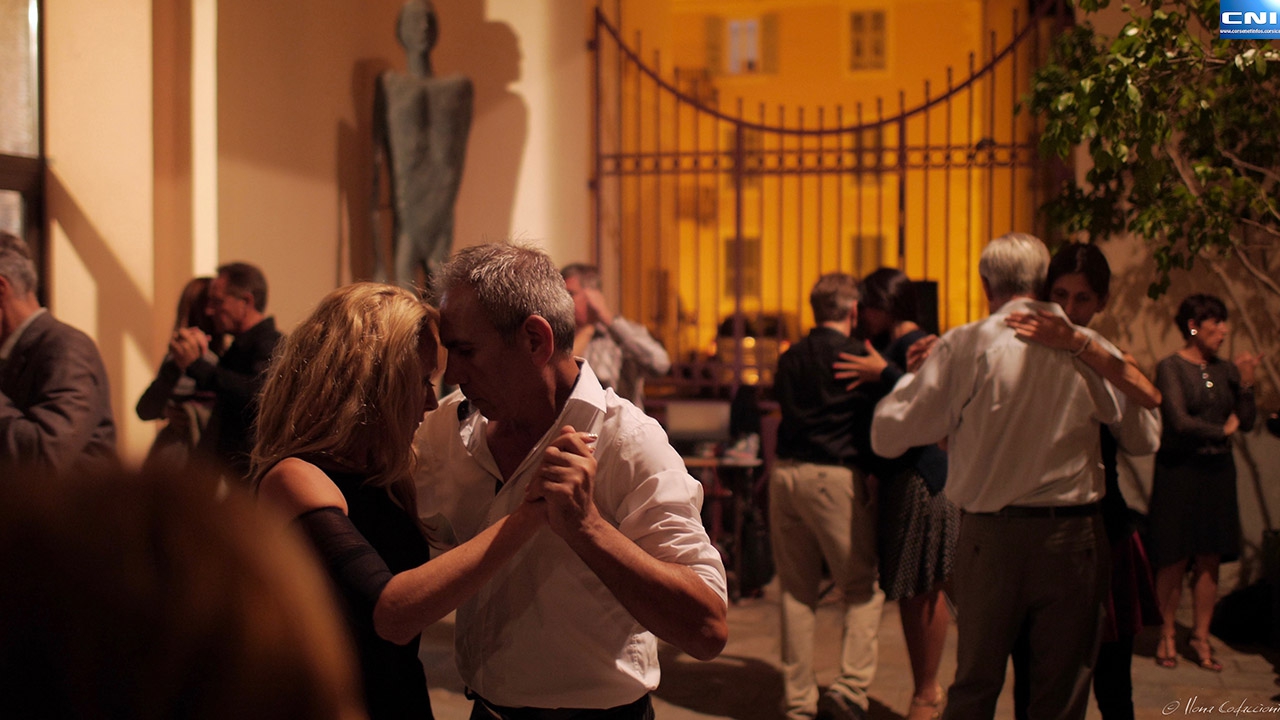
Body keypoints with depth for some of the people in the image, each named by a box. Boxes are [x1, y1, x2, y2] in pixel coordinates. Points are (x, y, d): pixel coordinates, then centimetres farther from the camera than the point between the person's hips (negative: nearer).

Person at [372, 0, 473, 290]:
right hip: (406, 204, -2)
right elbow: (375, 154, 1)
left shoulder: (459, 87, 11)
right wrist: (373, 210, -5)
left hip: (443, 208, 2)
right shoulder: (389, 86, 4)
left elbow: (457, 153, 12)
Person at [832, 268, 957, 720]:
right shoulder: (888, 347, 16)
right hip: (894, 478, 9)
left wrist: (884, 374, -27)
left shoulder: (914, 345, -11)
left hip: (918, 475, -9)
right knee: (907, 590, 13)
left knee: (924, 589, -2)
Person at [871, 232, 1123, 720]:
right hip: (1073, 537, 0)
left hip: (990, 535, 0)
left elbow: (887, 436, -4)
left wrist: (911, 375, 14)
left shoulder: (963, 346, -7)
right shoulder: (1091, 349, -3)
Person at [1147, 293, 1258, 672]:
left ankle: (1201, 638, 14)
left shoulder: (1225, 370, 9)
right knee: (1175, 559, -1)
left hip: (1218, 471, 5)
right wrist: (1222, 430, -2)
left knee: (1210, 559, 5)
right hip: (1179, 470, -5)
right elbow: (1180, 422, -15)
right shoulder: (1171, 367, -6)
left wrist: (1246, 383, -6)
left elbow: (1247, 422, 7)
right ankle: (1167, 635, 13)